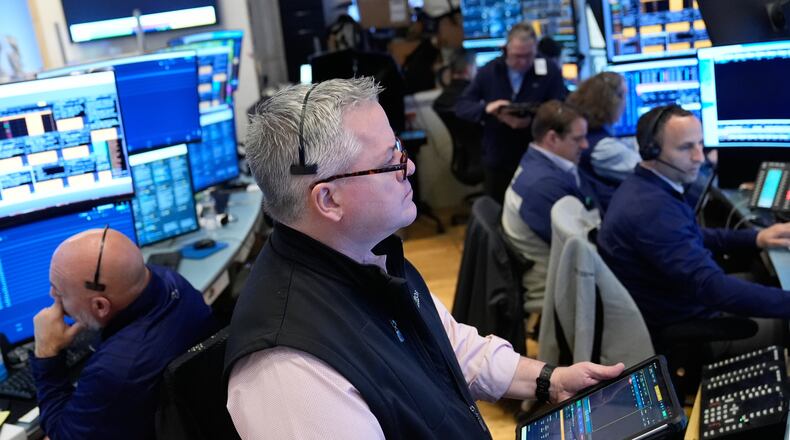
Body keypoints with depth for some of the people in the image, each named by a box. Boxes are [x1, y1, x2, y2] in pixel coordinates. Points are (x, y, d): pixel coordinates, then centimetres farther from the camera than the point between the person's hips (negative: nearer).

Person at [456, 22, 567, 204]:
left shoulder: (550, 72, -5)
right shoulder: (488, 71, 1)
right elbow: (461, 107, -1)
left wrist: (532, 121, -30)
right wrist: (487, 109, -23)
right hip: (497, 161, 2)